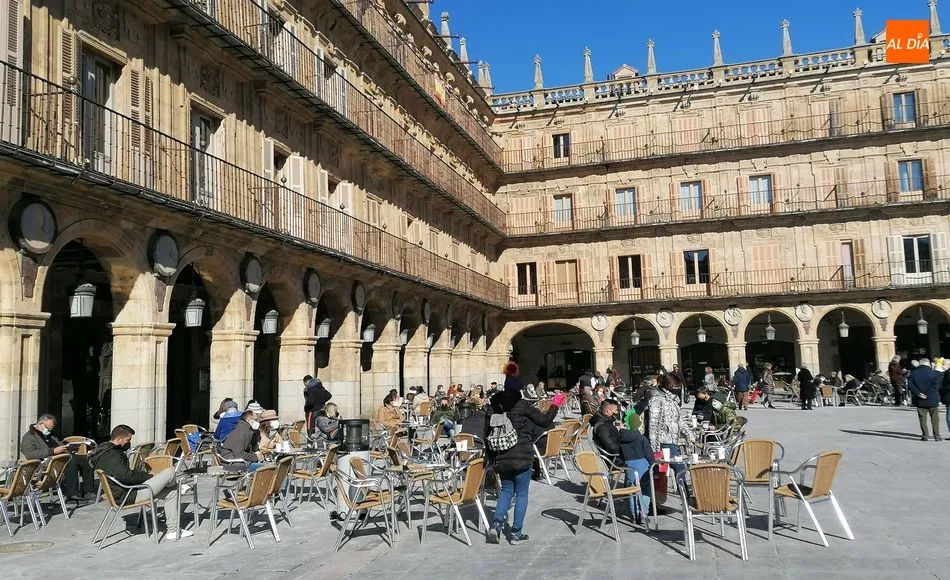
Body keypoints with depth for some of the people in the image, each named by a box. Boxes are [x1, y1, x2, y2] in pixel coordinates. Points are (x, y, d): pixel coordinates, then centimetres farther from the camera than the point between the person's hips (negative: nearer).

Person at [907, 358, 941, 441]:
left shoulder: (913, 373, 1)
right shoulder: (932, 373, -7)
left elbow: (910, 384, -6)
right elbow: (936, 385, -14)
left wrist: (918, 393, -8)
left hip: (920, 400, 2)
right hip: (932, 400, -2)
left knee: (923, 418, 8)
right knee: (934, 419, 8)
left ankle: (925, 435, 7)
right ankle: (937, 436, 10)